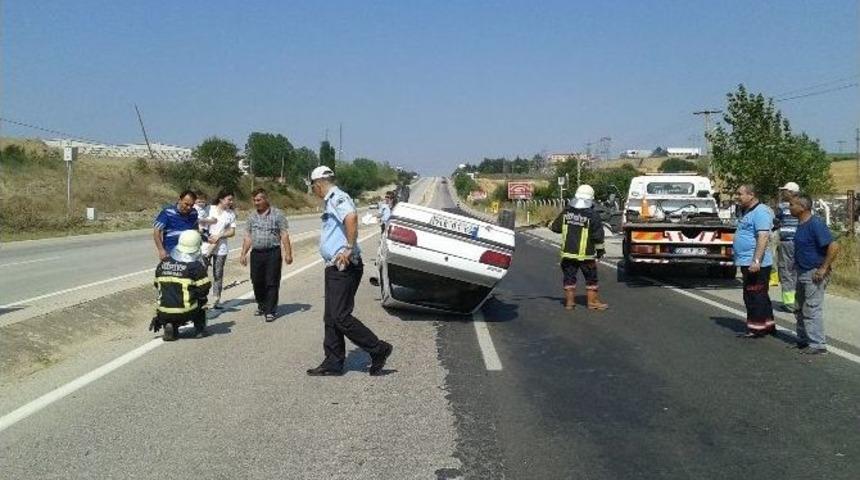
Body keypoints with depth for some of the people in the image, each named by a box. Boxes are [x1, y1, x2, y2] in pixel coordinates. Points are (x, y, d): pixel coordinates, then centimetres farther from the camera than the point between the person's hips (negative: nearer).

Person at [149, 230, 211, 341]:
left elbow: (157, 285, 15)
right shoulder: (196, 266, -8)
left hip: (164, 314, 3)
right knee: (201, 298, 24)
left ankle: (169, 326, 8)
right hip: (186, 313, -3)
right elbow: (204, 289, -6)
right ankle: (200, 329, 19)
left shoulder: (162, 264, 6)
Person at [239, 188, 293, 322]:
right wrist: (243, 254, 11)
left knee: (272, 283, -4)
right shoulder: (252, 217, 13)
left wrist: (288, 253, -10)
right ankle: (261, 306, 27)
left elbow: (284, 235, -4)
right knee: (257, 282, 9)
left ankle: (270, 311, 2)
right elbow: (248, 237, 16)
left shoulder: (277, 214, -1)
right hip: (256, 253, 4)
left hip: (273, 253, -4)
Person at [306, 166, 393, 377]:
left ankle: (378, 349, -1)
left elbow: (351, 218, -32)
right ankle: (333, 363, 19)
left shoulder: (337, 198, -13)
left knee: (340, 316, -10)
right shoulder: (331, 201, 20)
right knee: (331, 317, 12)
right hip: (334, 267, 10)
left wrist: (350, 248, -28)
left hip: (344, 267, -10)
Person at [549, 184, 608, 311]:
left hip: (568, 253, 3)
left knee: (569, 277, 10)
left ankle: (569, 301, 11)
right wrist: (600, 250, 4)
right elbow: (598, 236, -8)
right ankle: (593, 301, 14)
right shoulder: (593, 215, -11)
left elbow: (555, 227, 11)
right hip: (586, 254, -3)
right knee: (591, 278, 10)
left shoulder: (566, 212, 0)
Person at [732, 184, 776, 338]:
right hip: (747, 262, 10)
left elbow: (763, 237, -25)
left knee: (754, 296, -5)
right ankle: (768, 325, 27)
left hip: (756, 264, -10)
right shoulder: (745, 212, 16)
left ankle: (756, 329, 1)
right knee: (760, 296, 17)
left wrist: (756, 260, -31)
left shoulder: (760, 212, -16)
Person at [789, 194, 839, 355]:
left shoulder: (815, 224, -20)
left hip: (814, 274, -10)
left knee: (812, 309, -5)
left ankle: (817, 344, 2)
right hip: (803, 272, 10)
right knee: (799, 308, 16)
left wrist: (823, 269, -22)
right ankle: (803, 340, 27)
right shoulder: (801, 224, 8)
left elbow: (833, 246, -25)